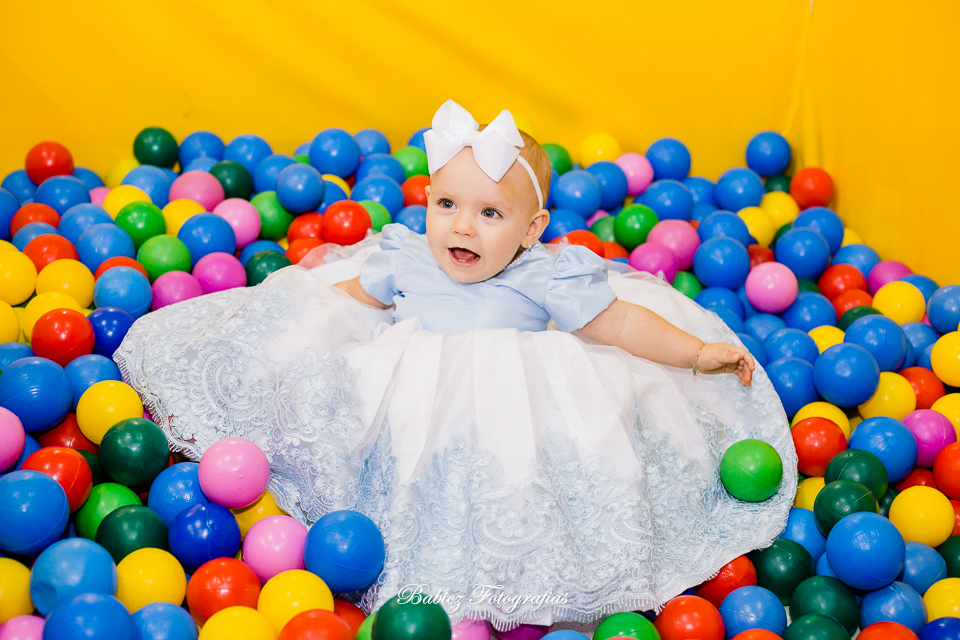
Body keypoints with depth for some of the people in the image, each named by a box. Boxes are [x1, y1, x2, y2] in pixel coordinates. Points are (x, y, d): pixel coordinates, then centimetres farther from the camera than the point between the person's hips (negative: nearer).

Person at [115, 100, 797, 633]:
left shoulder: (546, 280, -10)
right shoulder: (404, 261, -1)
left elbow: (624, 323, -5)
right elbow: (345, 293, 18)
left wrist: (699, 351, -8)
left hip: (506, 415, -3)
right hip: (406, 414, 3)